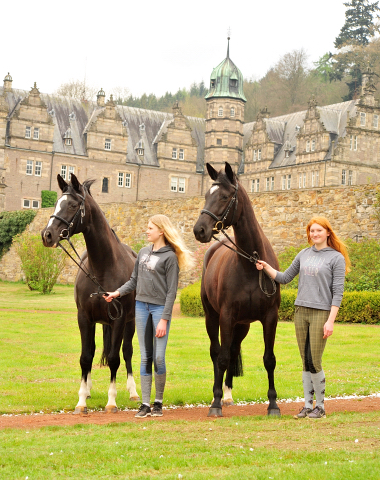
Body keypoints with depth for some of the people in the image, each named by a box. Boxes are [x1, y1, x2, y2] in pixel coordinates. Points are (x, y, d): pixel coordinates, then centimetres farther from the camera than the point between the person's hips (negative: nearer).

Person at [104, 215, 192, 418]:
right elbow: (134, 280, 16)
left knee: (159, 357, -4)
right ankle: (145, 403, 10)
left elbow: (171, 291, -10)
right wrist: (118, 292, -1)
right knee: (145, 357, 6)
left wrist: (164, 319, -15)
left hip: (160, 308, -5)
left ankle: (158, 402, 12)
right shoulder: (143, 252, 11)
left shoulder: (170, 256, -8)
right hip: (141, 306, 6)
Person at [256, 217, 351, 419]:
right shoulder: (304, 254, 12)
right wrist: (266, 267, 3)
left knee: (315, 362, -6)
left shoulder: (336, 258, -3)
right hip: (301, 311, 5)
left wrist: (331, 321, -13)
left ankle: (320, 406, 9)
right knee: (306, 363, 8)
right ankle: (307, 405, 17)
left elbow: (337, 292, -7)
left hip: (321, 313, -5)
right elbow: (285, 278, 17)